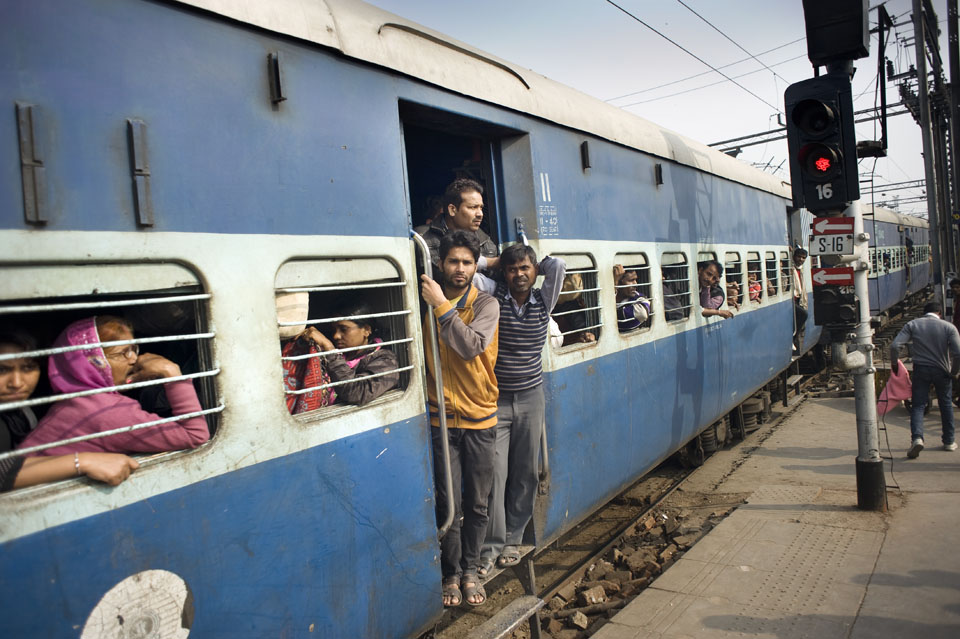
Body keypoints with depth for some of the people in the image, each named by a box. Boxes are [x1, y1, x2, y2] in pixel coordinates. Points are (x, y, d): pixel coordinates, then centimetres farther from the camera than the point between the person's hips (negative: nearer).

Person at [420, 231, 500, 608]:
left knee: (477, 505, 10)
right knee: (449, 505, 4)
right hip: (442, 417, 0)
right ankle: (451, 574, 24)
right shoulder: (426, 303, 3)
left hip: (479, 419, 0)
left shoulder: (486, 305, -4)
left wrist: (442, 306, -23)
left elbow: (471, 346, -22)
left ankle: (470, 571, 29)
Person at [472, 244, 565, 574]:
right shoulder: (494, 296, -4)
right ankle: (492, 545, 6)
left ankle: (513, 539, 23)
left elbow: (558, 265, -9)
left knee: (525, 473, 9)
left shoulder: (543, 300, 3)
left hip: (531, 398, 3)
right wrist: (497, 260, -2)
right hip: (495, 400, -3)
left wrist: (536, 266, 5)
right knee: (495, 473, -6)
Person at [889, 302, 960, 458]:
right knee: (946, 405, 17)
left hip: (921, 369, 0)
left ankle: (917, 437, -20)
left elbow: (894, 345, -11)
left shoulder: (912, 324, 0)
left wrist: (894, 364, 3)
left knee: (918, 405, 2)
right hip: (942, 371, 0)